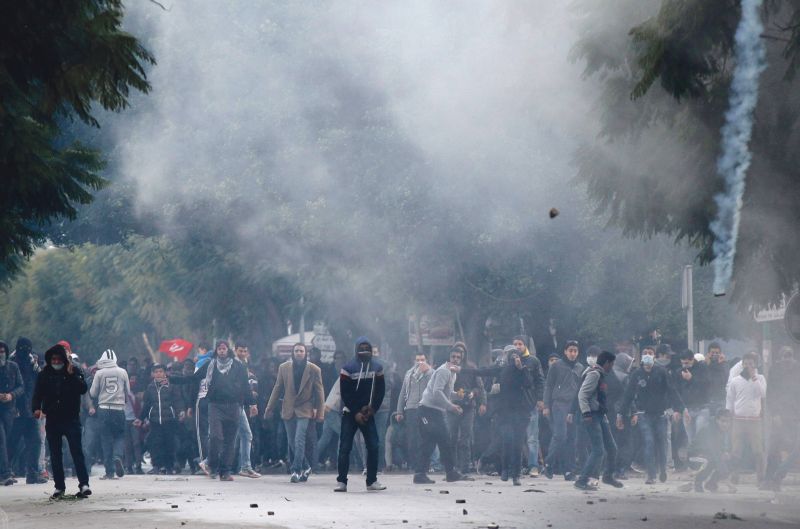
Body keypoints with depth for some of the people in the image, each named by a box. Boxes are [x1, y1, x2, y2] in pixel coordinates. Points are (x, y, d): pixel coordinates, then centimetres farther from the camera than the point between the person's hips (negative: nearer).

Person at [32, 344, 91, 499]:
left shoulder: (74, 371, 1)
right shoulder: (45, 375, 6)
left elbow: (83, 389, -9)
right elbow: (37, 394, 1)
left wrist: (72, 375, -20)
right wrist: (36, 409, -17)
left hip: (71, 418, -3)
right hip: (52, 420, 3)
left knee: (76, 451, -10)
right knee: (55, 455, 6)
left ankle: (84, 484, -13)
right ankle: (59, 487, 11)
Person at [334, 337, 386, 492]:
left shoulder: (377, 367, 3)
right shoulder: (348, 368, -8)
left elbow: (380, 392, 5)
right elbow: (345, 394, -8)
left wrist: (372, 409, -7)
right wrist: (356, 413, -12)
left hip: (367, 413, 3)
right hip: (350, 413, -3)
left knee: (373, 446, -2)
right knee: (345, 447, -7)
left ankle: (372, 481, 7)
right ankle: (341, 482, -4)